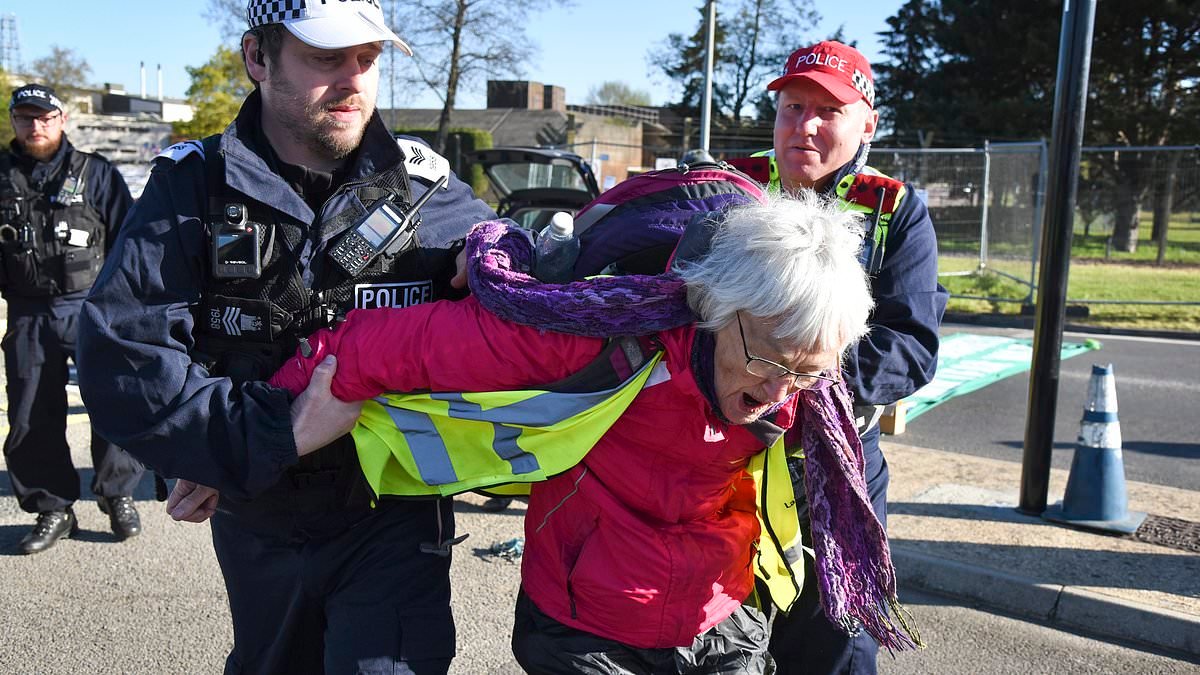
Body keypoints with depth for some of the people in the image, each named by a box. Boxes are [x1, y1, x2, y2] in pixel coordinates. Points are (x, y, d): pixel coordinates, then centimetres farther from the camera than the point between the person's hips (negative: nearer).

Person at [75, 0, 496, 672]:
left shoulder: (427, 187, -6)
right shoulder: (193, 187, -10)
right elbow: (119, 353, -20)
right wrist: (276, 431, -29)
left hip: (392, 518, -1)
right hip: (257, 527, 2)